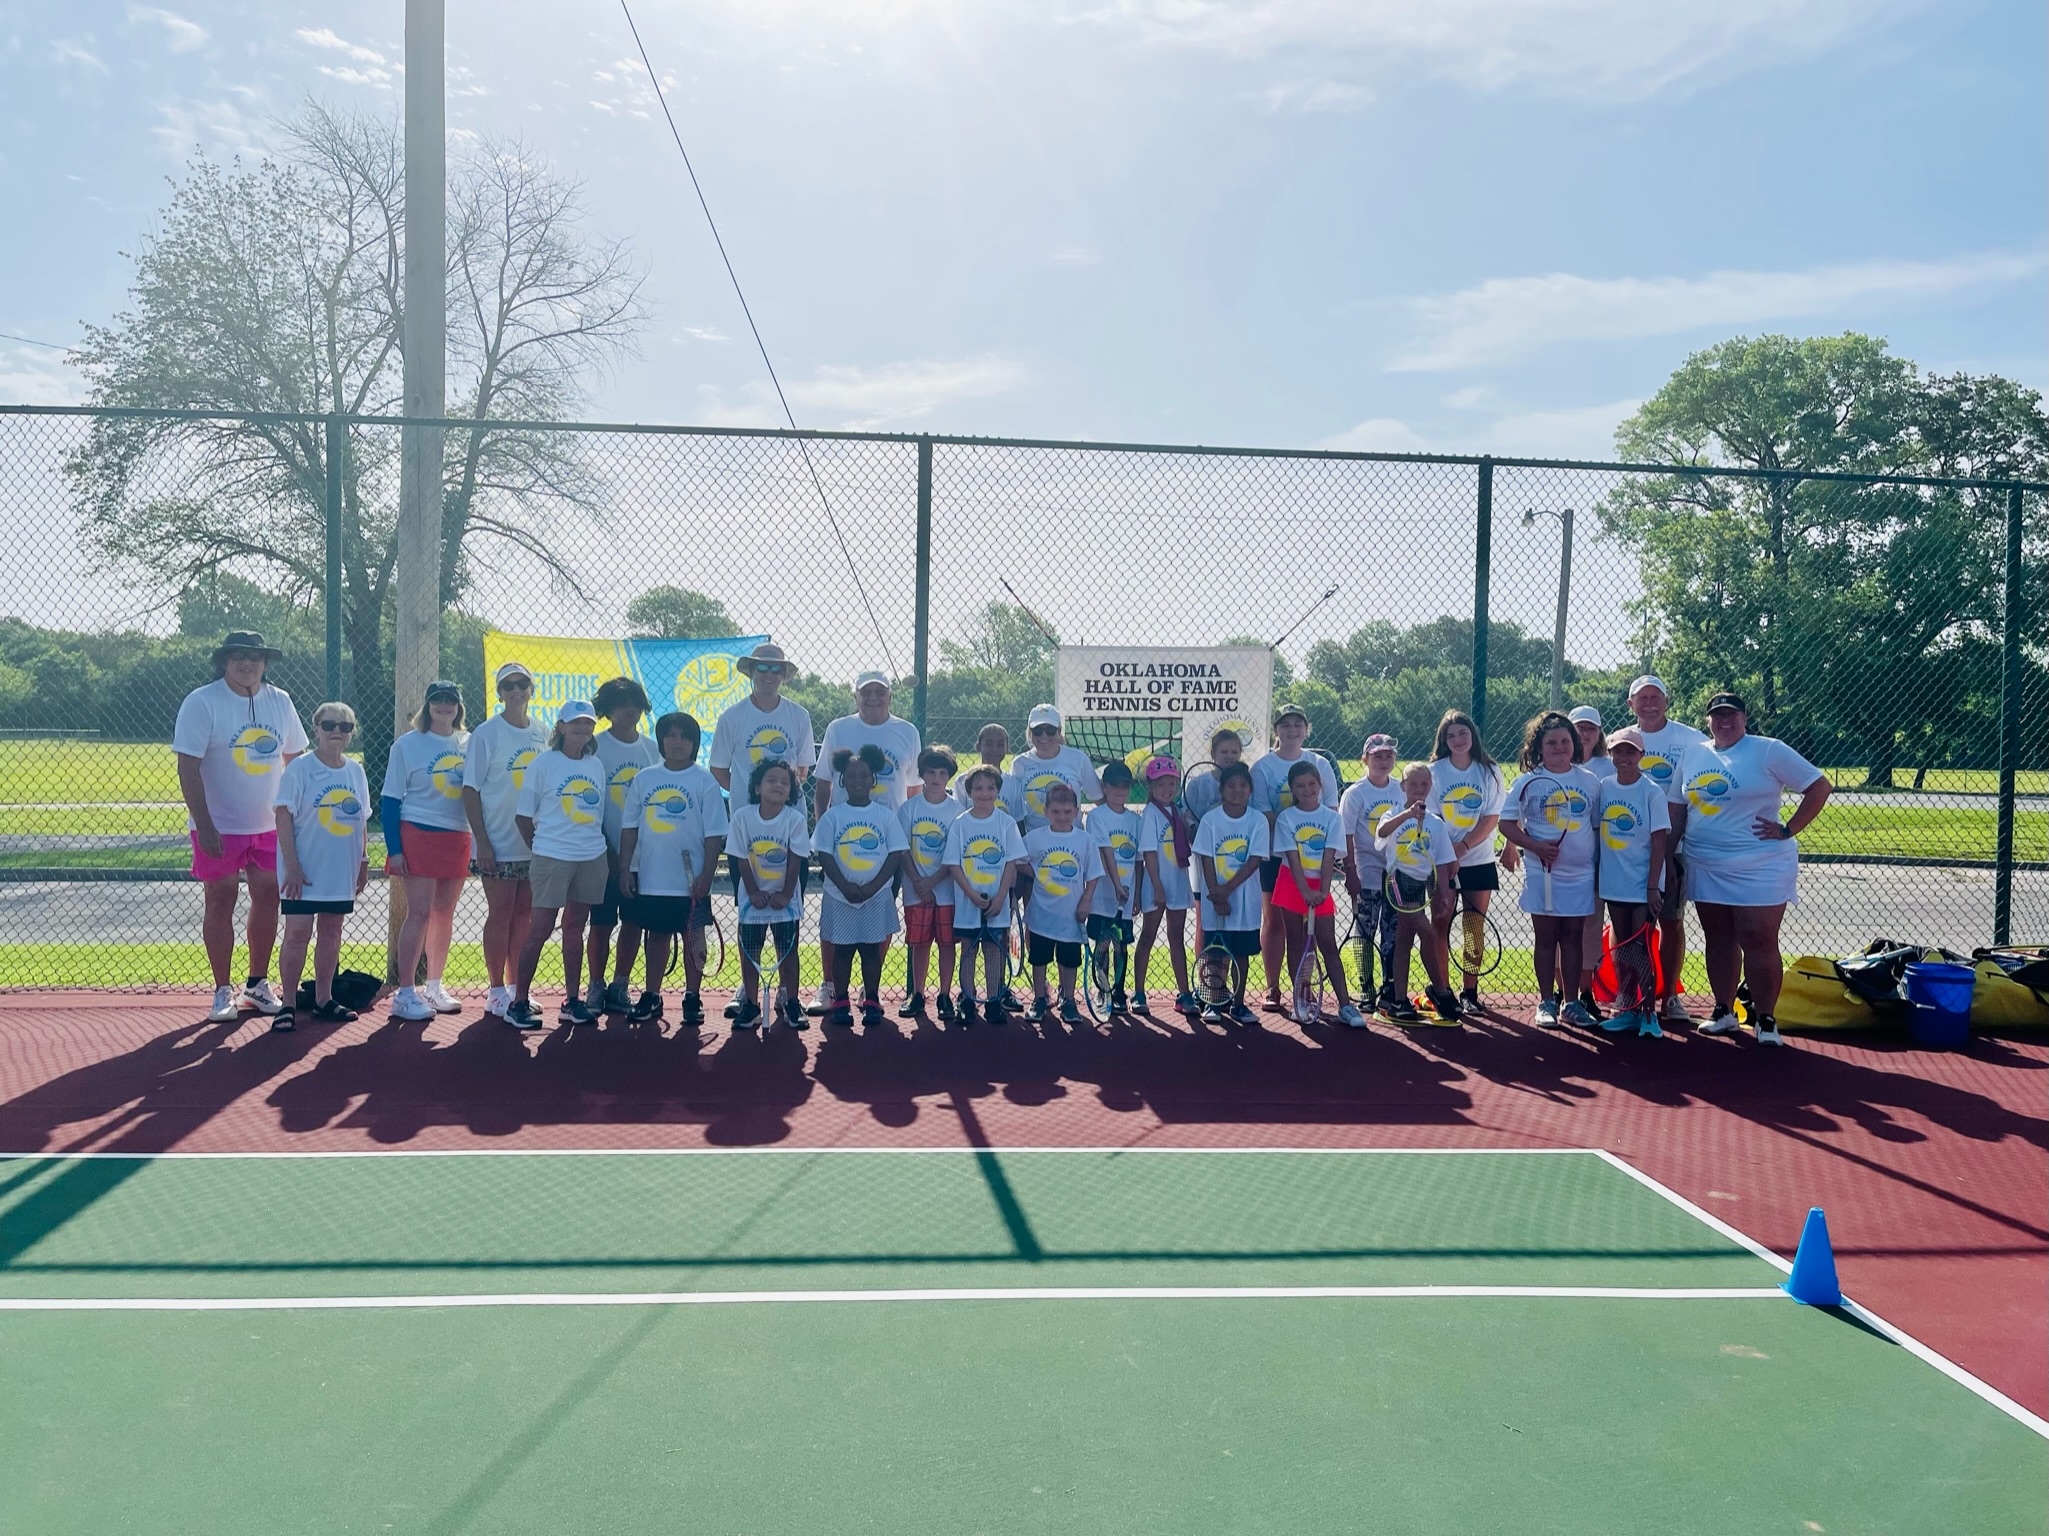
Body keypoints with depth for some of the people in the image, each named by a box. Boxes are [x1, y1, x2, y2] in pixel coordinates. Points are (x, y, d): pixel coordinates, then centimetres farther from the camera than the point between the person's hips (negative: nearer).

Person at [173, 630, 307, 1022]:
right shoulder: (201, 702, -10)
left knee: (268, 896, 8)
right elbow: (188, 769, -13)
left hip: (270, 824, 4)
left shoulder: (280, 702, 4)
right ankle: (223, 991, 11)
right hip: (219, 827, -4)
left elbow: (294, 758, 13)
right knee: (221, 900, 1)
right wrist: (204, 826, -18)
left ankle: (258, 985, 21)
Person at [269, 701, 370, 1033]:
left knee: (331, 932, 12)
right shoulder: (299, 768, -8)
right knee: (297, 933, -3)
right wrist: (291, 866, -16)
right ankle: (288, 1005, 6)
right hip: (304, 872, -5)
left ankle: (323, 1000, 21)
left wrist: (363, 861, 12)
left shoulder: (355, 771, 7)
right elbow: (284, 816, -12)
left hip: (342, 872, 5)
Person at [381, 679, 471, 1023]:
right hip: (418, 836, -4)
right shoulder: (407, 744, -2)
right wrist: (394, 849, -10)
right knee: (419, 912, -8)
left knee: (444, 912, 10)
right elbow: (391, 799, -3)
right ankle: (405, 994, -2)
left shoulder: (470, 743, 9)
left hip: (458, 837, 4)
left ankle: (434, 987, 22)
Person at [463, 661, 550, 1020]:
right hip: (498, 844, -4)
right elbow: (470, 791, -6)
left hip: (535, 843, 4)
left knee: (524, 915, 9)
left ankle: (516, 987, 19)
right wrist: (481, 842, -13)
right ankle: (496, 991, 9)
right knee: (500, 914, 0)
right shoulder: (486, 734, -5)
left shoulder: (543, 734, 7)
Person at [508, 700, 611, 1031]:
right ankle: (519, 1002, 4)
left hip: (592, 858, 5)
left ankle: (572, 1001, 17)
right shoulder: (543, 763, -3)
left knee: (575, 927, 11)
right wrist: (541, 849, 0)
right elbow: (523, 815, 0)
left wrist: (605, 853, 8)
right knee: (540, 928, -4)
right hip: (552, 858, -4)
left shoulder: (596, 766, 11)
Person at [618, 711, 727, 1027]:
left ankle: (692, 998, 16)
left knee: (693, 938, 5)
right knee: (655, 937, 13)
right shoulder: (643, 779, 5)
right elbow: (630, 827, 8)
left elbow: (714, 835, -6)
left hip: (691, 882, -3)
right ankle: (651, 997, 24)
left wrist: (706, 875, -12)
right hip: (649, 880, 3)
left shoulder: (705, 782, -4)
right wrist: (625, 868, 2)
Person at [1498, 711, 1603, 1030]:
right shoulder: (1528, 782, -2)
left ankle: (1571, 1003, 15)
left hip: (1581, 873, 2)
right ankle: (1546, 1002, 12)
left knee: (1573, 937, 8)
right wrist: (1535, 846, -14)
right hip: (1542, 873, -2)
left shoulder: (1590, 782, 5)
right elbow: (1507, 823, -2)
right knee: (1546, 938, 5)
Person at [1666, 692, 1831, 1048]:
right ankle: (1724, 1012, 23)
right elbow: (1676, 809, 15)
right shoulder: (1692, 755, 9)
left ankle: (1765, 1020, 6)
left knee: (1760, 942, -4)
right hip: (1706, 868, 5)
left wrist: (1788, 830, -10)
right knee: (1718, 940, 12)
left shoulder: (1769, 751, -5)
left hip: (1760, 868, -5)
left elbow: (1820, 786, -6)